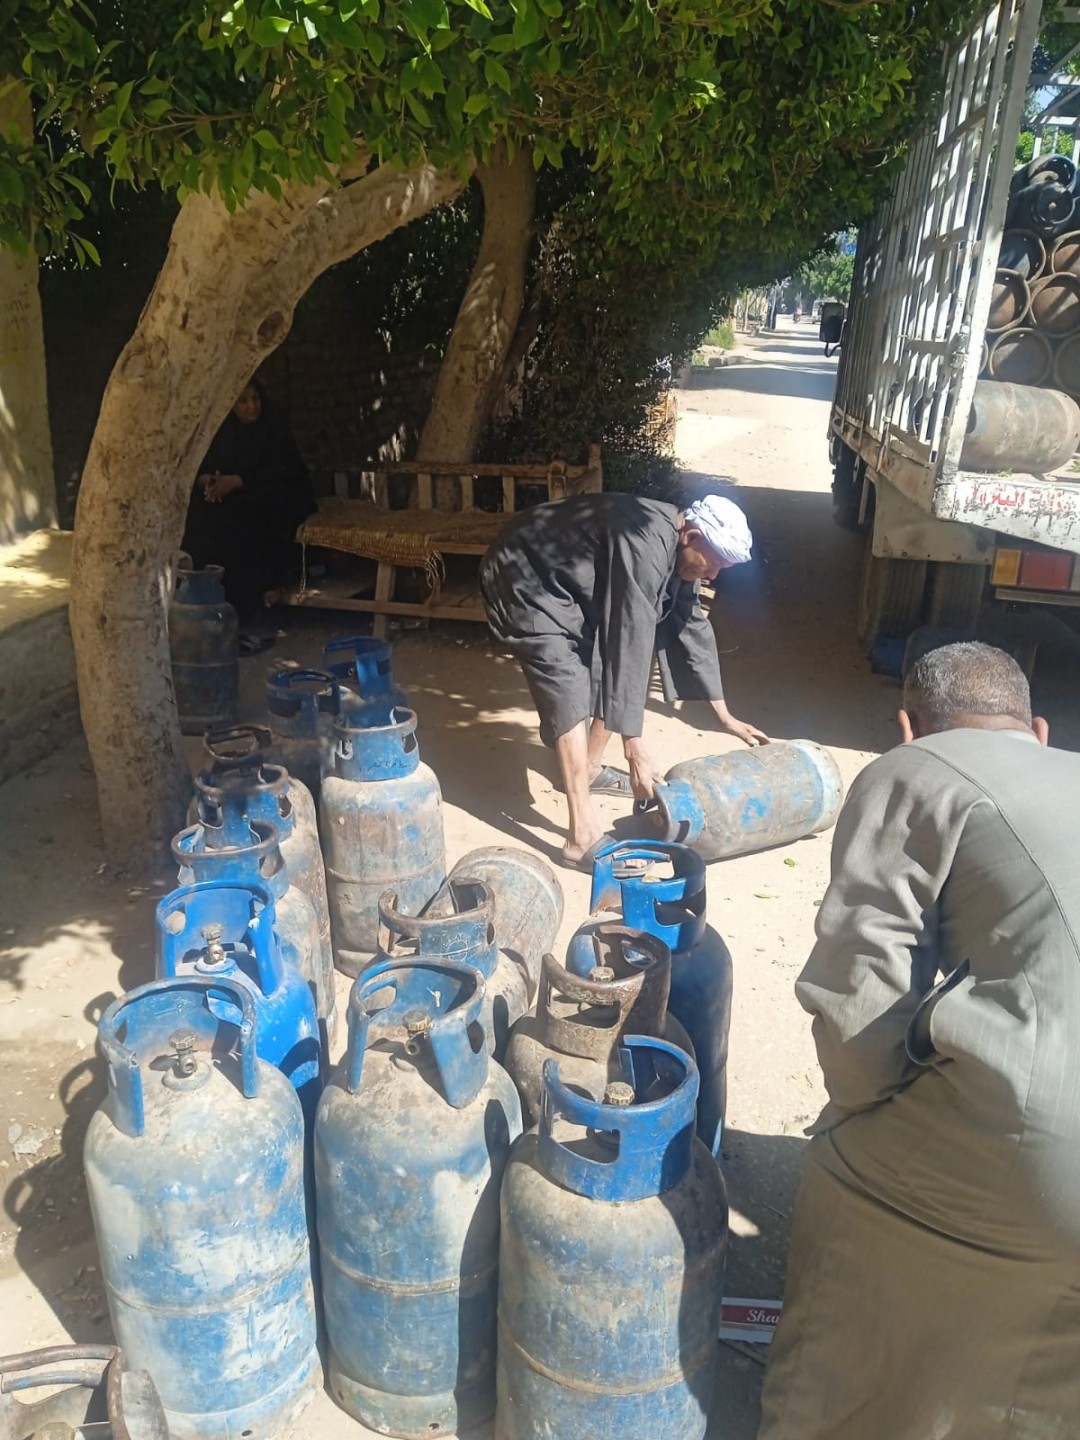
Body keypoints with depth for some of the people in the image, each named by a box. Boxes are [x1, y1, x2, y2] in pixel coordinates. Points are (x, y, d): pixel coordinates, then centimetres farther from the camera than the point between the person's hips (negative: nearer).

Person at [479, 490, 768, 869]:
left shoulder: (677, 548, -2)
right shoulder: (643, 545, -32)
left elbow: (692, 626, 6)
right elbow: (629, 643, -34)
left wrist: (724, 716, 10)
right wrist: (635, 750, -32)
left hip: (570, 587, 10)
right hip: (525, 582, -10)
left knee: (603, 672, 12)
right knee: (570, 692, -20)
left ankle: (591, 770, 35)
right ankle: (583, 839, -22)